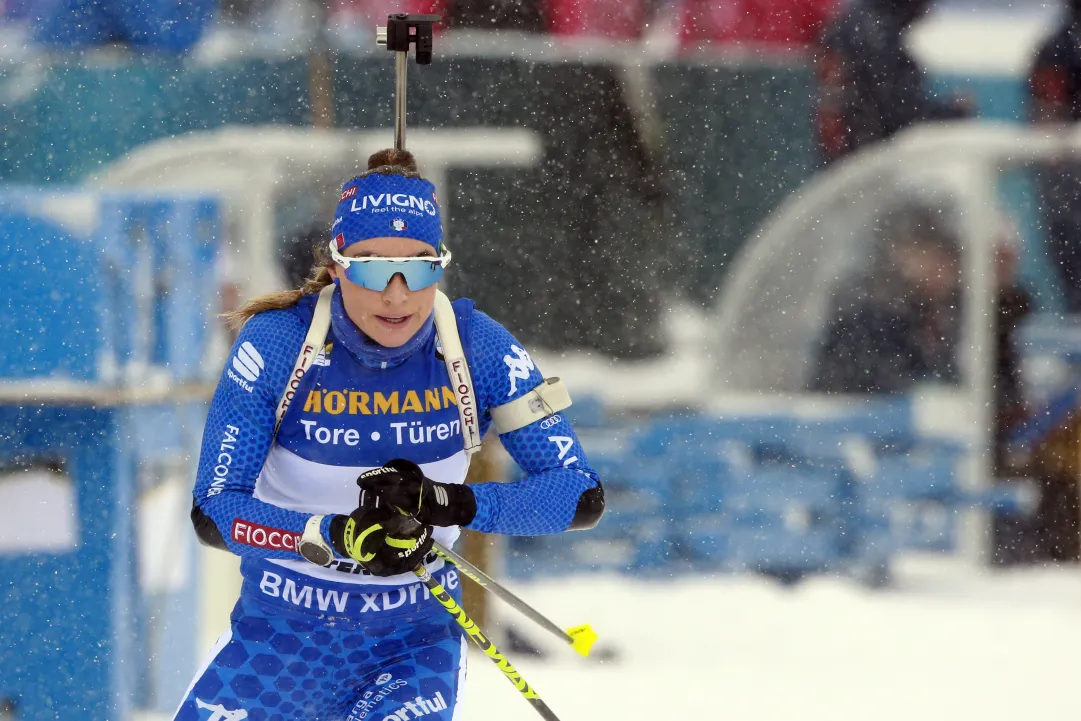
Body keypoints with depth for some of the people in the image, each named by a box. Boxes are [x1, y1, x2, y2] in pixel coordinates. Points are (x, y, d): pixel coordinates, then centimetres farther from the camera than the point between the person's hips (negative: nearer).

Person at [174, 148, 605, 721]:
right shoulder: (275, 342, -16)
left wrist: (453, 504, -27)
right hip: (279, 631, 1)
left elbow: (582, 495, -11)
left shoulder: (477, 347, -12)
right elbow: (214, 511, -16)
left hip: (410, 644, -1)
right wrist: (337, 536, -33)